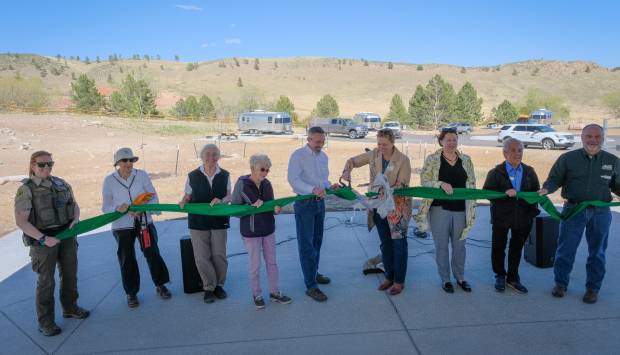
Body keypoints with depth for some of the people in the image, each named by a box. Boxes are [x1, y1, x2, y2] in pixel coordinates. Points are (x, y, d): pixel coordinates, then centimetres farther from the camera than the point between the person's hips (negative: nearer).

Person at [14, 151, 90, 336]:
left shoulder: (61, 183, 5)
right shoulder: (26, 190, -11)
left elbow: (74, 205, 13)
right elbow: (21, 221, -15)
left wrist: (75, 221, -7)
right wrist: (43, 239, -21)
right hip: (43, 239, -5)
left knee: (70, 274, 16)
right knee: (46, 281, 4)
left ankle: (70, 308, 36)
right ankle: (45, 322, 19)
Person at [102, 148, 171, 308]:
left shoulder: (142, 175, -7)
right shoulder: (109, 180, -6)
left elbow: (154, 199, -5)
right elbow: (106, 207, -2)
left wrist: (142, 209, -22)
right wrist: (118, 209, -23)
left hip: (144, 222, 0)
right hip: (122, 226, 0)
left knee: (153, 254, 6)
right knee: (127, 260, 8)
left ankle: (160, 285, 26)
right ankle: (131, 293, 25)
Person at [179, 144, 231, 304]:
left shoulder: (225, 175, 3)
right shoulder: (193, 176, -1)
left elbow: (228, 196, 4)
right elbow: (188, 196, 5)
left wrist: (221, 200, -17)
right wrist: (183, 202, -16)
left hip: (219, 220, 1)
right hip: (198, 221, -1)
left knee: (219, 255, 6)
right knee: (202, 256, 2)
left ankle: (219, 285, 25)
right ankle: (209, 287, 16)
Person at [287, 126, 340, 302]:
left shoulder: (323, 156, 10)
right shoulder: (298, 155, -12)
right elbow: (293, 179, -21)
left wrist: (330, 186, -3)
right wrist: (313, 189, -33)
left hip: (320, 202, 7)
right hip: (304, 203, -7)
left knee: (317, 241, 18)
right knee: (306, 244, -3)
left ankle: (313, 273, 35)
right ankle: (311, 286, 2)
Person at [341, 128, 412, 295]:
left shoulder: (403, 160, -15)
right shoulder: (374, 154, -2)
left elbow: (402, 185, -18)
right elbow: (352, 160, 8)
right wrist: (347, 171, -13)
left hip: (397, 207, -4)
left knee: (399, 244, 5)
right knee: (385, 243, 15)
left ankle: (399, 280, 19)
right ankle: (389, 276, 31)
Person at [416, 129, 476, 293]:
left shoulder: (466, 160, 6)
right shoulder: (432, 159, -3)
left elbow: (472, 183, 9)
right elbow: (424, 180, -9)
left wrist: (471, 205, 4)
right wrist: (441, 184, -26)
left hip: (460, 209, 3)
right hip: (439, 208, -3)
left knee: (459, 245, 14)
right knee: (441, 245, 7)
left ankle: (460, 277, 32)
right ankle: (445, 279, 23)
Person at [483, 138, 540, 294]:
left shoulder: (529, 172, 4)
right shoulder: (496, 173, -7)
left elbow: (536, 192, 10)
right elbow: (486, 192, -12)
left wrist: (533, 210, -1)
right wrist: (504, 193, -26)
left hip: (523, 217, 3)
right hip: (501, 217, -3)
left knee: (517, 248, 14)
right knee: (499, 247, 9)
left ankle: (513, 278, 29)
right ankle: (500, 276, 29)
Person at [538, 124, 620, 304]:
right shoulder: (567, 158, -3)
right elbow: (555, 179, -1)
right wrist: (546, 189, -20)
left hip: (600, 212, 2)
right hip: (573, 209, -2)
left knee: (597, 252, 12)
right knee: (565, 248, 5)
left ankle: (593, 288, 27)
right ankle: (561, 283, 21)